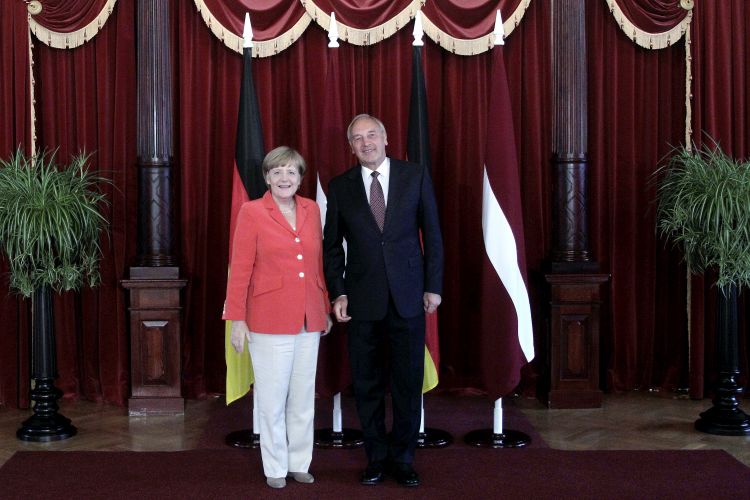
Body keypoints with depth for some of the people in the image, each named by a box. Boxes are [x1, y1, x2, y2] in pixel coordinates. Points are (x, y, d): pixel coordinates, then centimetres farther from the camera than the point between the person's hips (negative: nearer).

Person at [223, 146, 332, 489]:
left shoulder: (311, 209, 7)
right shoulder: (252, 212, -5)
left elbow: (318, 263, 13)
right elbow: (240, 268, -6)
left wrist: (326, 310, 13)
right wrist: (237, 320, -8)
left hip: (309, 320, 4)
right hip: (270, 319, -4)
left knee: (303, 396, 11)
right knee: (272, 397, 3)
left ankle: (300, 463, 23)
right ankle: (275, 468, 16)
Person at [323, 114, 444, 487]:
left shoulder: (415, 176, 2)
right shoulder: (340, 187, 4)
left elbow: (432, 234, 4)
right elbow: (332, 246, 7)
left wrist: (433, 286, -1)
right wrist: (337, 293, -3)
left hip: (408, 297, -1)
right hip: (362, 300, 1)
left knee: (408, 383, 4)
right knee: (367, 385, 6)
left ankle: (402, 458, 17)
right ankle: (376, 458, 19)